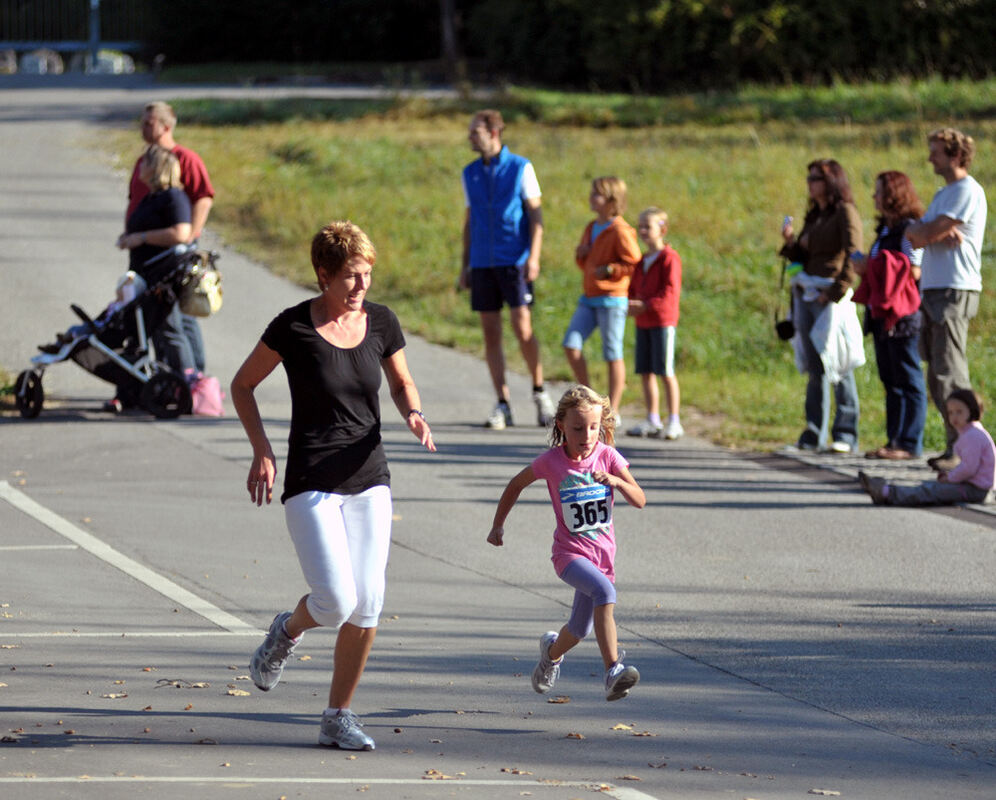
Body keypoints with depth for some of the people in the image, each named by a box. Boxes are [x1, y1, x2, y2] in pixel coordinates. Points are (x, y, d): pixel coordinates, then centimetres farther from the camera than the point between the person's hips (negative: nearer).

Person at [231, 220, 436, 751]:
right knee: (336, 603, -15)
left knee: (367, 606, -2)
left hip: (369, 480, 4)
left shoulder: (381, 323, 2)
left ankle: (339, 717, 12)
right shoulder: (293, 327, -9)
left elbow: (402, 383, 19)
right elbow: (242, 385, 3)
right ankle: (288, 631, 20)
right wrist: (262, 452, -6)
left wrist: (413, 415, -4)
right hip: (310, 484, -4)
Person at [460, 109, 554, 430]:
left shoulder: (521, 168, -1)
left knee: (522, 328, -12)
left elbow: (536, 215, -2)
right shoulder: (470, 174, 12)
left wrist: (533, 257, -13)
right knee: (491, 333, 1)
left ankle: (539, 391, 6)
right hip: (483, 264, 4)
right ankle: (503, 405, 4)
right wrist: (465, 266, 14)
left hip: (515, 261, -4)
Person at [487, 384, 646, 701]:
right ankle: (613, 672, -38)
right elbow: (516, 484, 8)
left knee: (580, 629, 17)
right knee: (604, 591, -34)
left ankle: (552, 650, 53)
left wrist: (615, 481, -29)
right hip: (569, 553, -4)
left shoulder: (607, 456, -6)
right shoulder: (551, 461, -9)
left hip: (602, 553, 4)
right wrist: (497, 526, 11)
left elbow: (639, 500, -10)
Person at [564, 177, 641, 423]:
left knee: (613, 354, -1)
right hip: (589, 298, 8)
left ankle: (613, 410, 5)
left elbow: (634, 263, -13)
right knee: (571, 344, -3)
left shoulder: (620, 231, -12)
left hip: (612, 298, -8)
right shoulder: (591, 228, 14)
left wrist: (609, 269, -19)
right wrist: (581, 255, 5)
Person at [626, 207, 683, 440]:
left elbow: (671, 292, -15)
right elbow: (633, 287, 22)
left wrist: (646, 305, -20)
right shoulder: (642, 260, 17)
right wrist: (631, 304, 0)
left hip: (662, 321, -8)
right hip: (643, 322, 8)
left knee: (666, 372, -8)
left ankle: (674, 422, -4)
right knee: (645, 372, 8)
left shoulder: (669, 258, -9)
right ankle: (652, 420, 15)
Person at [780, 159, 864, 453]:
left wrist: (835, 293, -18)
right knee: (815, 370, 8)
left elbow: (853, 257, -13)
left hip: (830, 298, -8)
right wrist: (790, 242, 5)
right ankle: (814, 434, 10)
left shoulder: (845, 213, -5)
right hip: (805, 296, 8)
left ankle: (846, 436, -8)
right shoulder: (814, 217, 20)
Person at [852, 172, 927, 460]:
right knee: (890, 381, 11)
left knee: (908, 381, -7)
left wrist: (871, 267, -16)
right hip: (883, 317, 10)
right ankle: (894, 440, 15)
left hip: (904, 317, -10)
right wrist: (864, 267, 10)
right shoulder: (887, 228, 18)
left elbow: (915, 271, -21)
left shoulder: (910, 228, -12)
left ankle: (910, 444, -6)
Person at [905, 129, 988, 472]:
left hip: (955, 290, -10)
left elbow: (930, 233, -16)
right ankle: (956, 446, 11)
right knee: (938, 376, 9)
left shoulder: (967, 191, -8)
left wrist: (924, 231, 5)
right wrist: (936, 233, -9)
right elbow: (915, 237, 11)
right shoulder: (944, 193, 22)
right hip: (933, 289, 10)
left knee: (950, 373, -12)